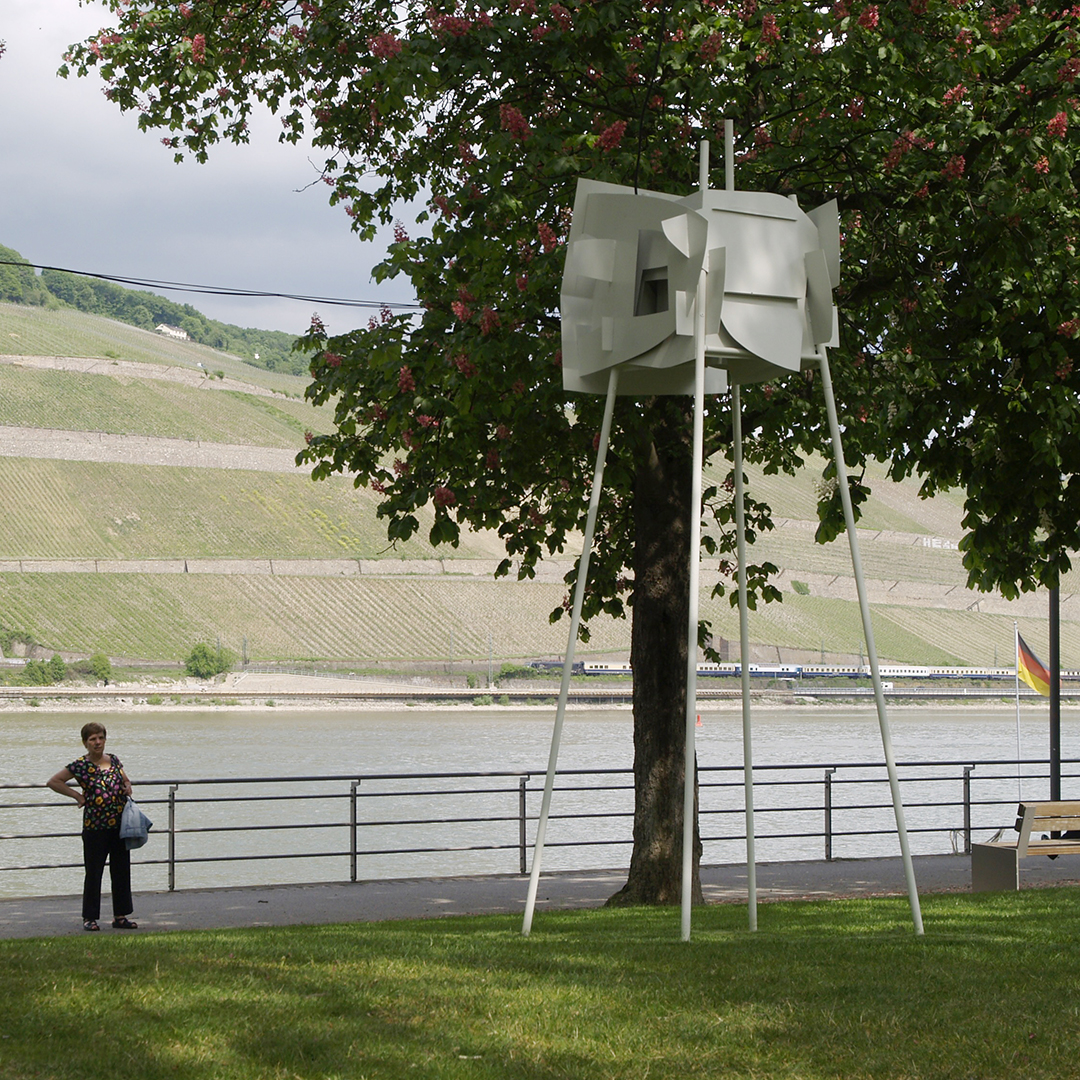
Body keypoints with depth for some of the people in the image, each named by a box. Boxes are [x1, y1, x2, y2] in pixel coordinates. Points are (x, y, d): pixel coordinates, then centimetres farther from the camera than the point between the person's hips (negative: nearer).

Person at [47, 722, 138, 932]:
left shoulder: (114, 760, 9)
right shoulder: (81, 765, -6)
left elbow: (125, 780, 25)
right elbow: (53, 782, -4)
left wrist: (127, 788, 3)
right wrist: (77, 795, -6)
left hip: (120, 825, 5)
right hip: (95, 827, -5)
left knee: (121, 871, 8)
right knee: (94, 873, 0)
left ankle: (120, 916, 16)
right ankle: (90, 917, 10)